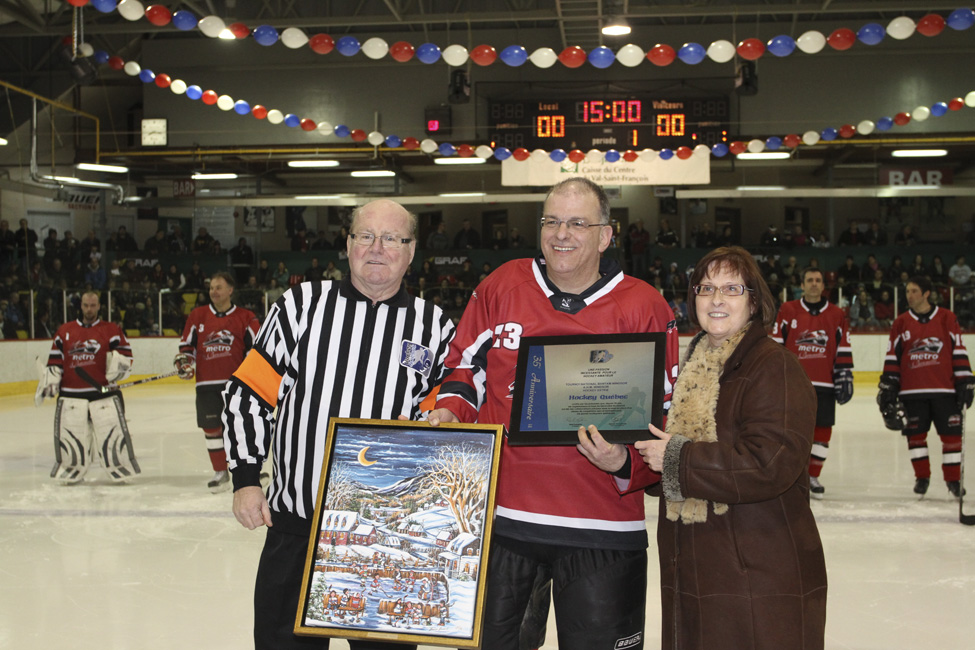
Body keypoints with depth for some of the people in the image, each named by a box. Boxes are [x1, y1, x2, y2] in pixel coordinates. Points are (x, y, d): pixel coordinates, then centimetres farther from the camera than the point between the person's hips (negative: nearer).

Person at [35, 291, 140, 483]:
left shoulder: (111, 330, 6)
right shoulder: (65, 331, 14)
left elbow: (125, 354, 2)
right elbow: (55, 359, 16)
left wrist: (119, 360, -19)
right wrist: (49, 380, 6)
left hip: (103, 391, -2)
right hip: (71, 393, 2)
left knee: (112, 432, -7)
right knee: (69, 433, 3)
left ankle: (121, 468, 2)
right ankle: (71, 470, 17)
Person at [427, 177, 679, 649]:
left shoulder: (645, 309, -4)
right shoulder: (500, 286, 2)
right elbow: (466, 365, 13)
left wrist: (625, 462, -20)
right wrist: (450, 410, -6)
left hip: (600, 529, -2)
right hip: (498, 511, 2)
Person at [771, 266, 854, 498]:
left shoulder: (837, 315, 10)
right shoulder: (787, 311, 5)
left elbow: (844, 350, 10)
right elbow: (776, 346, 5)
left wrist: (845, 377, 5)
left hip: (824, 384, 2)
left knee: (822, 430, 2)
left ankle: (812, 477, 14)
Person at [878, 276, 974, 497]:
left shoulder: (946, 318, 3)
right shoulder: (900, 323, 8)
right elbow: (892, 356, 9)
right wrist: (888, 387, 4)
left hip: (944, 389, -1)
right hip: (912, 391, 1)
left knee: (951, 433, 0)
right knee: (915, 434, 4)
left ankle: (953, 478, 13)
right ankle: (922, 477, 19)